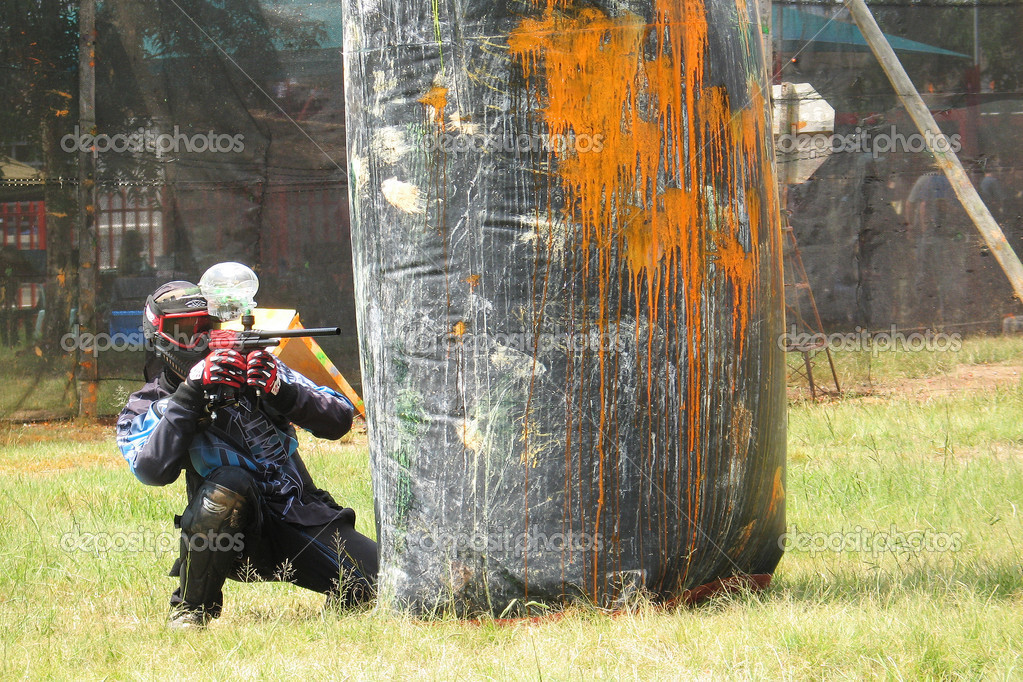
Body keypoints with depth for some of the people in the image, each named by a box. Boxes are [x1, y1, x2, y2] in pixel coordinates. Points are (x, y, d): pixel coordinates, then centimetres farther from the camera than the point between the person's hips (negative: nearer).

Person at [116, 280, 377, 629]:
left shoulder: (252, 365, 7)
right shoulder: (146, 409, 4)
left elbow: (340, 420, 2)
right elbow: (153, 470, -18)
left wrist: (281, 391, -16)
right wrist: (192, 393, -21)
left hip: (302, 517, 2)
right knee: (228, 482, -35)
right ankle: (191, 609, -16)